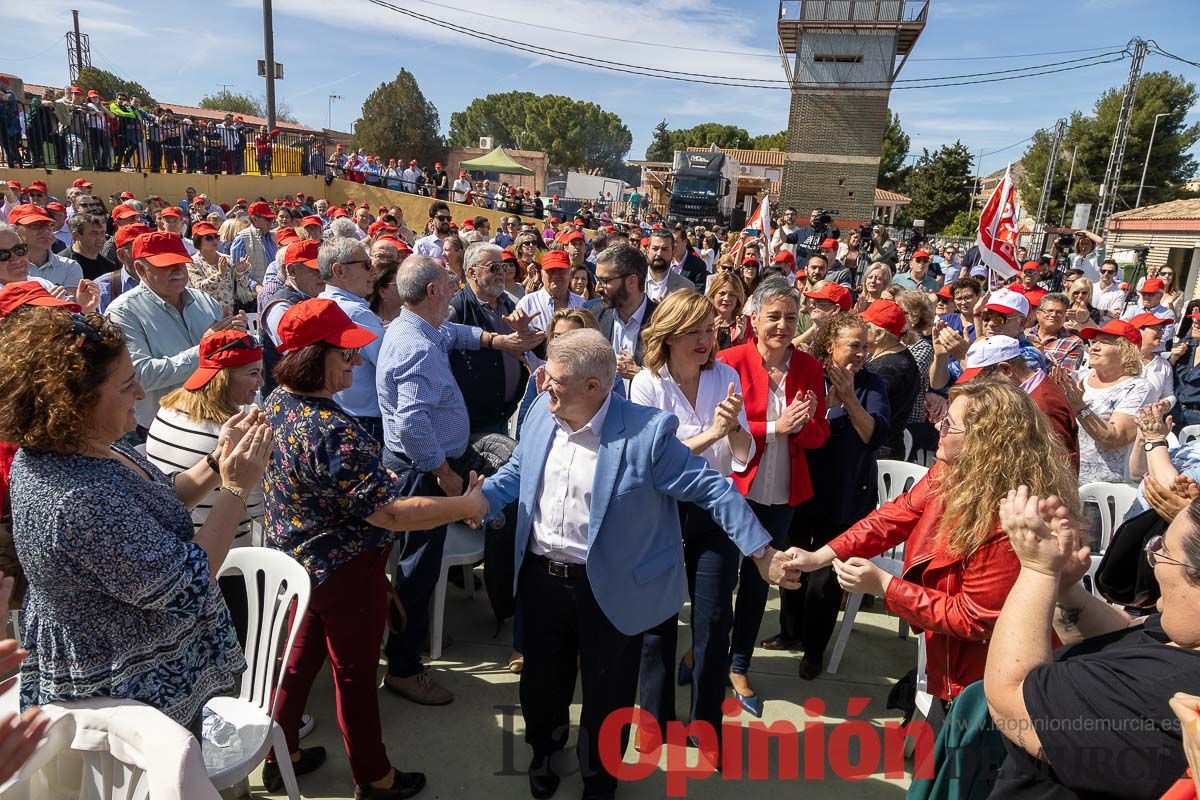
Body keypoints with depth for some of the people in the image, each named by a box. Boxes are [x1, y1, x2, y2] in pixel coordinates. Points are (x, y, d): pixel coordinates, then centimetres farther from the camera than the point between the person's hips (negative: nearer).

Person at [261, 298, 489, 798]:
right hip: (344, 570, -8)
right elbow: (391, 513, -33)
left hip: (297, 556, 9)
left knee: (302, 656, 25)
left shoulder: (277, 402, -4)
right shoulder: (332, 431, -34)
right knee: (356, 672, 11)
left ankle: (281, 756, 45)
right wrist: (466, 506, -24)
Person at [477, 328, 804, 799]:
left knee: (606, 694, 16)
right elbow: (517, 472, 11)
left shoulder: (646, 432, -24)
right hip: (541, 576, 5)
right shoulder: (542, 412, -5)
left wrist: (762, 552, -20)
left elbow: (710, 488, -19)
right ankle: (544, 751, 56)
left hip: (610, 589, -4)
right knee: (542, 678, 25)